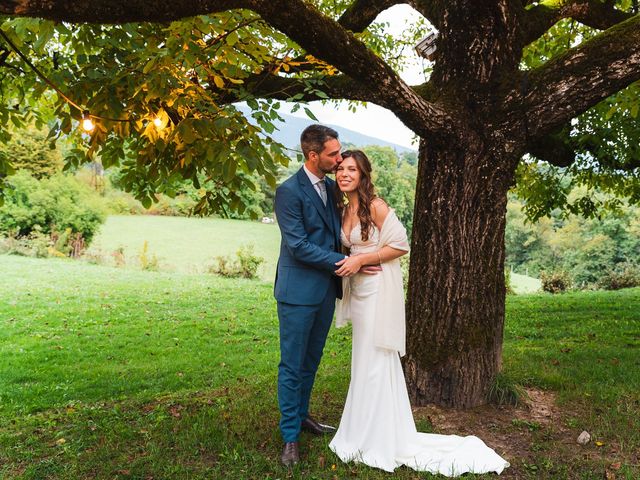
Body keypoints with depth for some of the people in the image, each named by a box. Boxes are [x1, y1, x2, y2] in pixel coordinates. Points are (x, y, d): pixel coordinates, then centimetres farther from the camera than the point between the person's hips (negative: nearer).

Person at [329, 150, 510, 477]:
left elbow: (401, 245, -15)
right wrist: (346, 263, 0)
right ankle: (364, 431, 31)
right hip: (358, 289, 8)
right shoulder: (344, 209, 9)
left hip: (379, 290, -8)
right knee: (363, 360, 16)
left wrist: (361, 260, -19)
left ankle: (380, 441, 15)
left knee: (375, 362, 0)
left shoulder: (375, 206, -15)